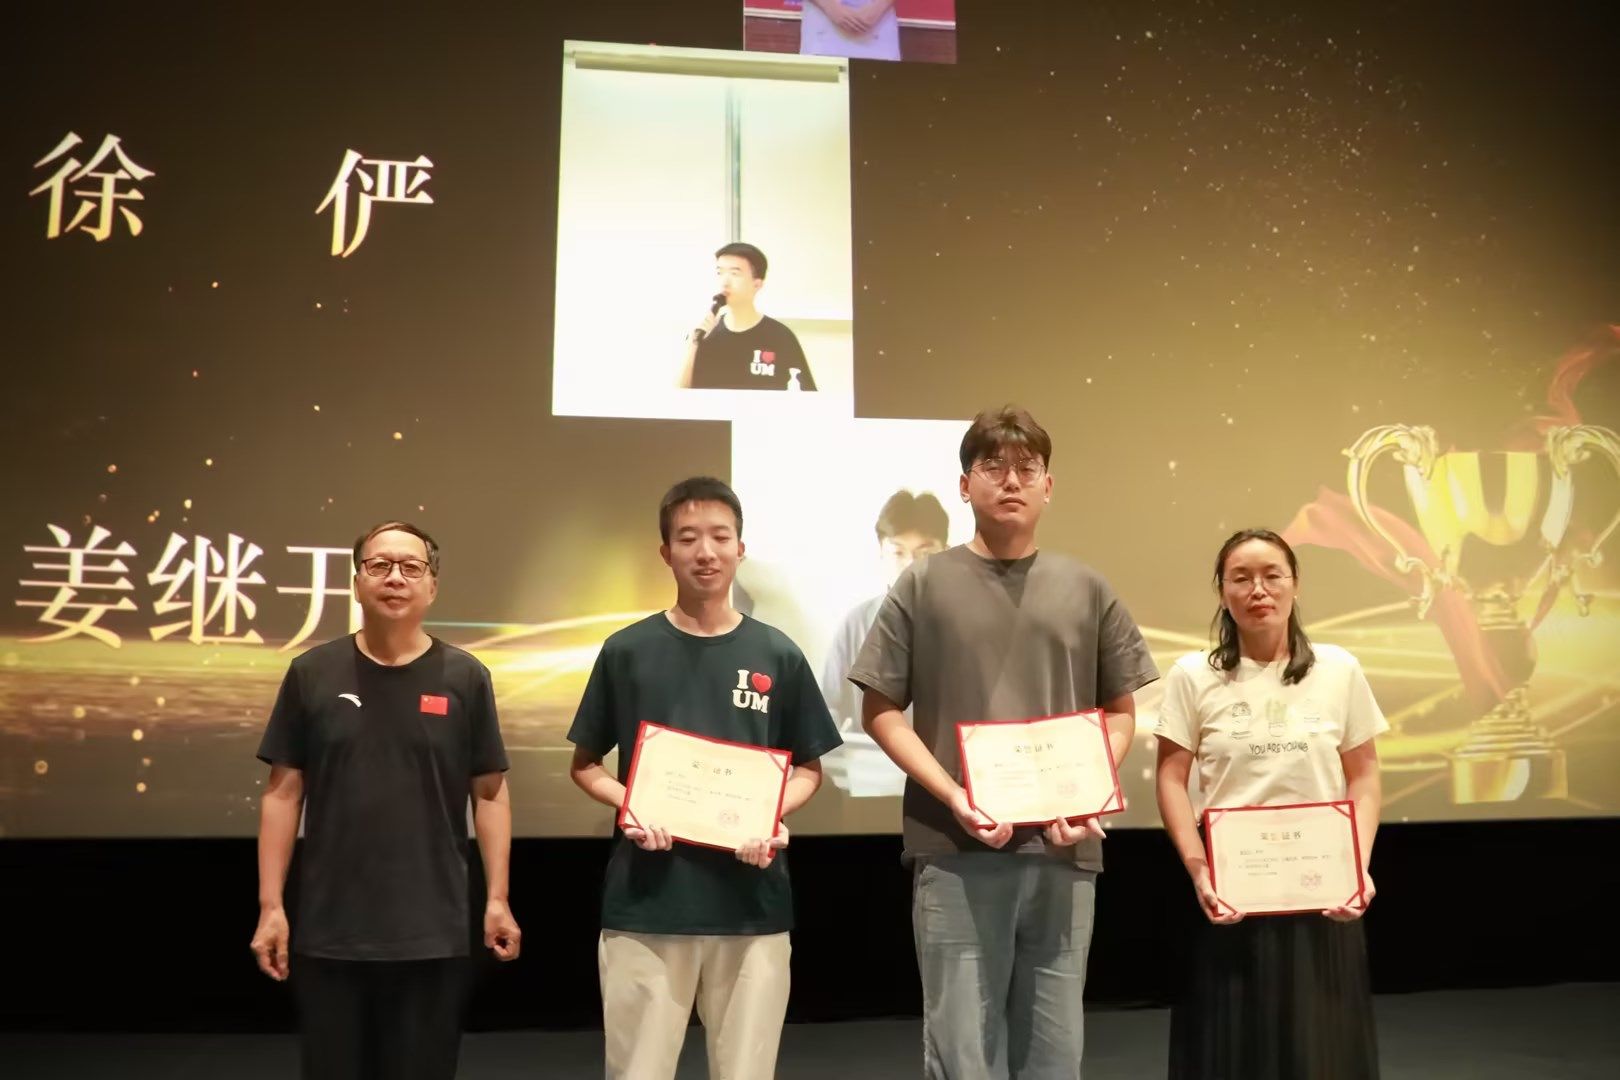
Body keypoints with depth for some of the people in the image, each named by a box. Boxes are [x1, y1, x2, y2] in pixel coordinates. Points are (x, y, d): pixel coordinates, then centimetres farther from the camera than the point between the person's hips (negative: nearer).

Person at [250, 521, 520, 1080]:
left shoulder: (465, 678, -1)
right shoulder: (312, 673, 1)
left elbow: (490, 793, 3)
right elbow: (282, 793, 3)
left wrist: (497, 898, -2)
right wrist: (271, 905, -1)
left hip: (432, 935, 0)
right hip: (328, 933, 1)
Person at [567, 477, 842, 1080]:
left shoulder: (777, 656, 3)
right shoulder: (627, 652, 1)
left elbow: (809, 768, 11)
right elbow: (584, 765, 8)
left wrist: (773, 817, -9)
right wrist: (629, 806, -11)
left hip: (753, 907, 1)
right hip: (646, 906, -1)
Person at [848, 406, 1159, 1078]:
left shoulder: (1086, 589, 8)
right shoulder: (923, 585, 1)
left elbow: (1120, 712, 13)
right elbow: (880, 712, 1)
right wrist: (953, 797, -12)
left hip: (1063, 852, 3)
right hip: (954, 852, -2)